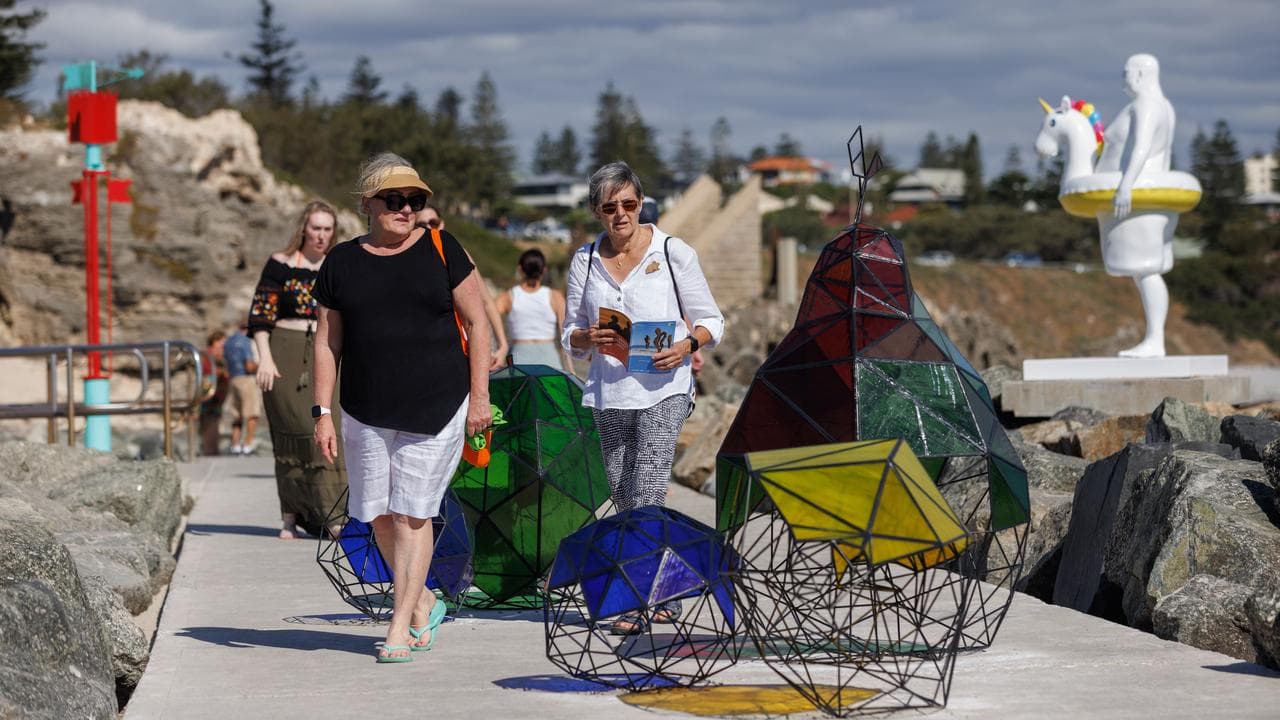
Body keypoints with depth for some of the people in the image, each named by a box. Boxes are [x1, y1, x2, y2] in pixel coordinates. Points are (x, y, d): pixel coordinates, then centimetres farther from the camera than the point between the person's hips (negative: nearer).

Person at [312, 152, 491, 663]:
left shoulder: (441, 250, 1)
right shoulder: (342, 263, 6)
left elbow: (476, 323, 3)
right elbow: (327, 342, 8)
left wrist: (479, 397, -3)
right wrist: (323, 412, 2)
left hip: (436, 407, -3)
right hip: (367, 413, 3)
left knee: (412, 514, -4)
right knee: (379, 516, 6)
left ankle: (400, 627, 1)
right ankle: (424, 601, 28)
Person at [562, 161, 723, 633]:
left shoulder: (672, 253, -1)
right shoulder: (585, 261, 9)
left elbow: (712, 321, 4)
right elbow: (571, 335, 13)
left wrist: (688, 345, -17)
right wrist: (588, 338, -10)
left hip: (663, 389, -5)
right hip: (608, 394, 5)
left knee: (646, 495, -15)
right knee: (624, 500, 9)